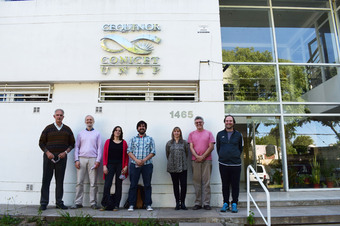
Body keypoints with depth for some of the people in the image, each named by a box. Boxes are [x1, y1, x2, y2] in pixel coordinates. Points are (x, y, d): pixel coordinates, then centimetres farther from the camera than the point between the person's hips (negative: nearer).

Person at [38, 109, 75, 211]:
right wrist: (47, 152, -9)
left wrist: (65, 152, -5)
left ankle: (59, 202, 13)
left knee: (60, 180, 5)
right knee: (46, 180, 1)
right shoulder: (48, 128, 5)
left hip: (61, 157, 1)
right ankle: (44, 203, 9)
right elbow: (41, 143, 5)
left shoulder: (67, 129, 10)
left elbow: (72, 143, 11)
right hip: (49, 157, -1)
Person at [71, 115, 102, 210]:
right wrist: (76, 160, 0)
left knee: (93, 182, -1)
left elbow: (99, 148, 6)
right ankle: (78, 202, 6)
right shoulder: (81, 133, 15)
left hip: (93, 159, -1)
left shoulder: (97, 133, 12)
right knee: (79, 182, -2)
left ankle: (93, 203, 6)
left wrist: (98, 160, -4)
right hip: (82, 158, 1)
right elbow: (76, 147, 12)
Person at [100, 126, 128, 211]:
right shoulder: (108, 141, 8)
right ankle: (105, 205, 5)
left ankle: (116, 205, 12)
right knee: (107, 185, -7)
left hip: (120, 165, 1)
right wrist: (104, 165, -3)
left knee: (118, 185, 4)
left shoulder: (124, 143, 8)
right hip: (110, 165, 0)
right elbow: (105, 154, 6)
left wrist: (126, 166, -2)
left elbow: (126, 156, 7)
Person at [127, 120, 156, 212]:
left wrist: (144, 160, -11)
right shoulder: (133, 139, 12)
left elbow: (153, 152, 3)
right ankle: (131, 205, 11)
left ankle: (148, 205, 11)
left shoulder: (150, 139, 11)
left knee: (147, 185, 3)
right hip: (134, 165, 0)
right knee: (133, 185, 2)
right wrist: (136, 160, -12)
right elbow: (129, 151, 3)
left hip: (147, 165, 0)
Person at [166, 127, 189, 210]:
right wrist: (171, 162, 11)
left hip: (183, 167, -1)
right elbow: (167, 154, 12)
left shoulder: (184, 142, 4)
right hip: (172, 168, 1)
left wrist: (183, 161, 8)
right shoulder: (169, 143, 6)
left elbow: (187, 153, 8)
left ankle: (182, 203, 9)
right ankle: (177, 203, 16)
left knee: (183, 185, -3)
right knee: (175, 185, 7)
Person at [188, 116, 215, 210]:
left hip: (206, 160, -1)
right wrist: (197, 156, -10)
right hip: (195, 160, 1)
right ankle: (197, 203, 9)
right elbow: (191, 147, 5)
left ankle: (206, 203, 6)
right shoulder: (192, 134, 12)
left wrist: (203, 157, -7)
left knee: (206, 182, 0)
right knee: (196, 181, 3)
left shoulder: (208, 133, 8)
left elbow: (211, 147, 1)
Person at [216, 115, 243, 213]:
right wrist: (221, 157, 10)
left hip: (235, 164, 0)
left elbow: (241, 148, 17)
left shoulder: (238, 134, 7)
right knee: (225, 185, 8)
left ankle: (234, 204, 15)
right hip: (223, 164, 1)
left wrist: (236, 156, 10)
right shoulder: (220, 134, 7)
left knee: (235, 185, 3)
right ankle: (225, 203, 18)